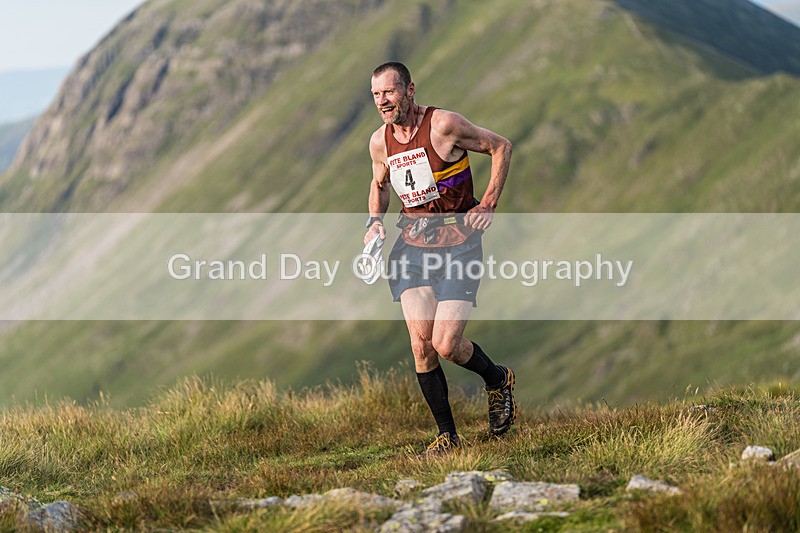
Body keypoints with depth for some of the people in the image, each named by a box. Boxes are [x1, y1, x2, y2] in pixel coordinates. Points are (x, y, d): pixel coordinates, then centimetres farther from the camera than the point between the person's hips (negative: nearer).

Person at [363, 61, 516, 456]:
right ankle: (447, 435, 8)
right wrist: (375, 220, 3)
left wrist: (488, 204, -10)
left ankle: (498, 380, 20)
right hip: (412, 245, 5)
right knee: (421, 345, -6)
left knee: (446, 345, -12)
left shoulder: (444, 125, -14)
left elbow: (500, 147, -3)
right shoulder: (380, 141, 2)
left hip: (457, 243, -5)